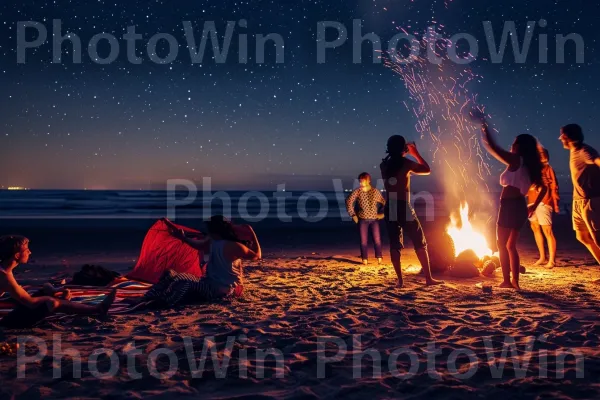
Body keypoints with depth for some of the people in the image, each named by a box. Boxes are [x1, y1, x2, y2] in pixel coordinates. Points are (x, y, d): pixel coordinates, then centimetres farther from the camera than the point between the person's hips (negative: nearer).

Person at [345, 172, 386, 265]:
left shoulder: (375, 191, -1)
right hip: (363, 220, 0)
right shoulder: (357, 191, -3)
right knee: (363, 240, 2)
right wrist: (353, 214, -2)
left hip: (374, 219, 0)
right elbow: (349, 201, 0)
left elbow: (384, 203, 9)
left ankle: (379, 259, 8)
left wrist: (383, 213, 2)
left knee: (377, 240, -2)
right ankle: (365, 260, 9)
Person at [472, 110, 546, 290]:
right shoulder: (530, 167, 14)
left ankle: (506, 281, -4)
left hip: (510, 206, -8)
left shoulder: (515, 160, -8)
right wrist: (534, 205, 22)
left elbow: (492, 146, -12)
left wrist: (483, 124, -5)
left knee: (502, 244, -1)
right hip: (520, 207, 8)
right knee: (511, 246, 14)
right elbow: (543, 188, 21)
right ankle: (515, 281, 14)